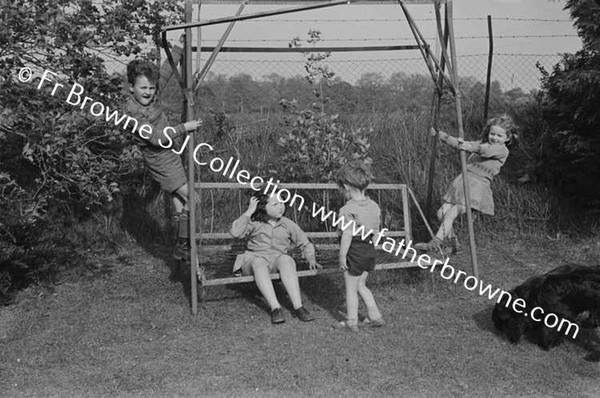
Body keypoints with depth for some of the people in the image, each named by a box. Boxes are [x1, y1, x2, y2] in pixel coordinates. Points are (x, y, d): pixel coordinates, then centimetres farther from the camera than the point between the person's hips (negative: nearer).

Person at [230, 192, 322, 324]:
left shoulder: (288, 224, 9)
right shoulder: (254, 223, 2)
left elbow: (305, 244, 19)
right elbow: (235, 233, -16)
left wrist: (311, 260, 2)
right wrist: (249, 212, -15)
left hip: (277, 259, 1)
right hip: (254, 258, -1)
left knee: (286, 260, -35)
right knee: (259, 263, -38)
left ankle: (298, 307, -42)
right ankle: (275, 308, -46)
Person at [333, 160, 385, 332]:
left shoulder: (347, 210, -20)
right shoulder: (374, 206, 2)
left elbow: (347, 235, -20)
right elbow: (376, 230, 7)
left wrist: (342, 256, -14)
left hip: (354, 251, -8)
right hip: (370, 249, 8)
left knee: (351, 288, 7)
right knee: (361, 285, 23)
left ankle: (351, 322, 19)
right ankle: (375, 315, 24)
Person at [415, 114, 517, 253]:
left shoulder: (502, 150, -3)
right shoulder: (481, 143, 20)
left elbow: (485, 151, -23)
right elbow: (459, 143, 27)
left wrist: (469, 147, -41)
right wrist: (439, 134, 26)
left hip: (478, 186, -7)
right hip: (462, 181, 8)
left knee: (451, 214, -20)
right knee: (442, 212, 0)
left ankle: (435, 243, -20)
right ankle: (454, 243, 14)